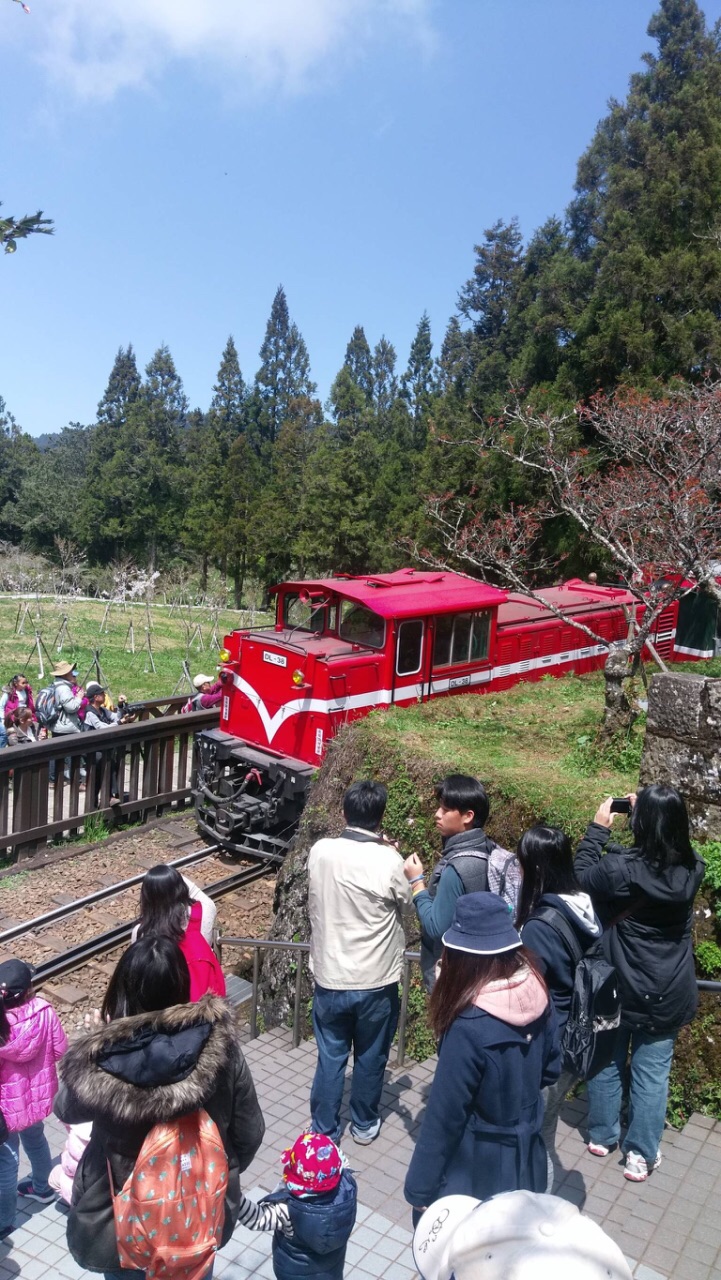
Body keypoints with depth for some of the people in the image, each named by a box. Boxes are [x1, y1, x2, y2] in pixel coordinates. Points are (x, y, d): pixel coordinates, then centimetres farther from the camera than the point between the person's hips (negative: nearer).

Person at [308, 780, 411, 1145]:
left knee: (330, 1058, 17)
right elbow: (405, 904, -2)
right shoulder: (389, 861, -20)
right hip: (376, 981, -1)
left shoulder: (320, 851, -11)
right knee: (371, 1058, 20)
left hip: (330, 977, 2)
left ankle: (323, 1131, 30)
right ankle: (364, 1125, 37)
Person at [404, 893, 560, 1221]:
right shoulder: (536, 994, -13)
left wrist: (419, 1189, -11)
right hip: (526, 1158, 6)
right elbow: (551, 1069, 4)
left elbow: (444, 1117, -22)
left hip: (476, 1167, -6)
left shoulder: (470, 1026, -32)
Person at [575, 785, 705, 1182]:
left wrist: (598, 828, -1)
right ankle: (641, 1155, 25)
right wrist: (654, 813, 6)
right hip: (668, 994, 2)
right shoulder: (691, 869, -13)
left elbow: (583, 874, -6)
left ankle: (602, 1136, 36)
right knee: (652, 1071, 15)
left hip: (618, 987, -2)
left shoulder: (620, 869, -25)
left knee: (608, 1062, 19)